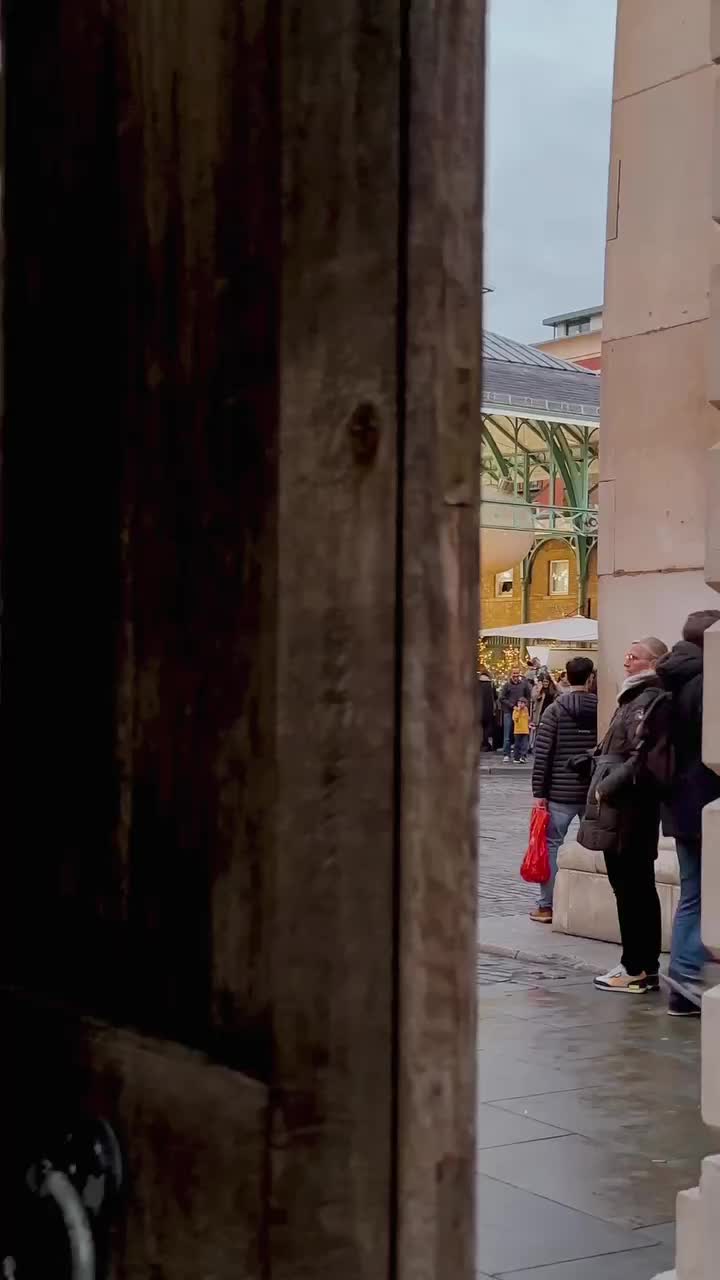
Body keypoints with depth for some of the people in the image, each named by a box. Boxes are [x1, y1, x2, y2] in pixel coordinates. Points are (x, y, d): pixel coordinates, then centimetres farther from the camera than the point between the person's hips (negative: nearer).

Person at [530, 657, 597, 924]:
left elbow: (542, 754, -8)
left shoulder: (555, 709, -5)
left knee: (550, 845, 5)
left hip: (561, 792, -2)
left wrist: (539, 792, -4)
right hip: (595, 791, 2)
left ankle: (546, 906, 5)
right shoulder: (601, 708, 1)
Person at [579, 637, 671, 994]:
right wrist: (603, 784, 11)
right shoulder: (637, 697, 17)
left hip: (628, 811, -10)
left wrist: (609, 786, -15)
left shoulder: (652, 701, -13)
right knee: (639, 887, 13)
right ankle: (646, 968, 20)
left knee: (631, 888, -5)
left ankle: (636, 969, 1)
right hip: (624, 808, 10)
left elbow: (643, 759, -21)